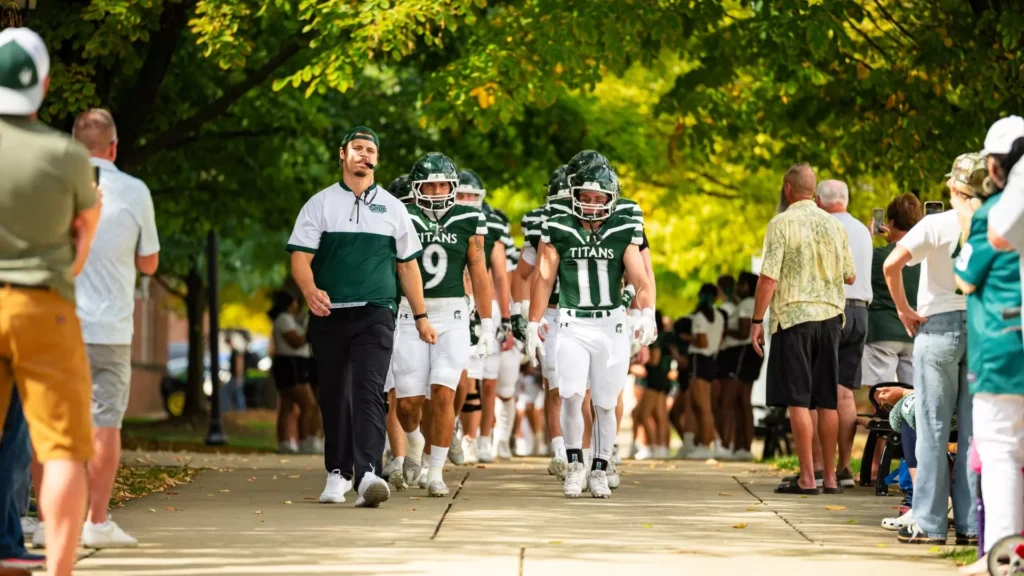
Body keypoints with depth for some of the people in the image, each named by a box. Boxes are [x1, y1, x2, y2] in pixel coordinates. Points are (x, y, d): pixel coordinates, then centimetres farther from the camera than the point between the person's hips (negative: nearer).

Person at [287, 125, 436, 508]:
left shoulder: (392, 208, 11)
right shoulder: (320, 205, 7)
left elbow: (407, 264, 17)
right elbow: (300, 257, -2)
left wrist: (420, 316, 17)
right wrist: (310, 290, -23)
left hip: (375, 314, -1)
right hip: (329, 315, 1)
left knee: (368, 392, -15)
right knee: (334, 397, 7)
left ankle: (367, 474, -26)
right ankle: (338, 473, 19)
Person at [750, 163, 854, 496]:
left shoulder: (782, 224, -6)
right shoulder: (835, 225, 9)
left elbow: (768, 279, -11)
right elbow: (850, 276, 15)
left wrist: (756, 321, -4)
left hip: (794, 316, -5)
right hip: (830, 317, 5)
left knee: (798, 400, -4)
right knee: (827, 401, 8)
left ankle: (807, 478, -8)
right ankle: (830, 477, 10)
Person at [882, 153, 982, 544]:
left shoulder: (936, 225, -9)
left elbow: (892, 265, -18)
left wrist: (904, 309, -8)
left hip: (940, 325, -3)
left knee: (933, 427, 1)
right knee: (974, 430, 6)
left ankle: (929, 523, 2)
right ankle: (972, 523, 7)